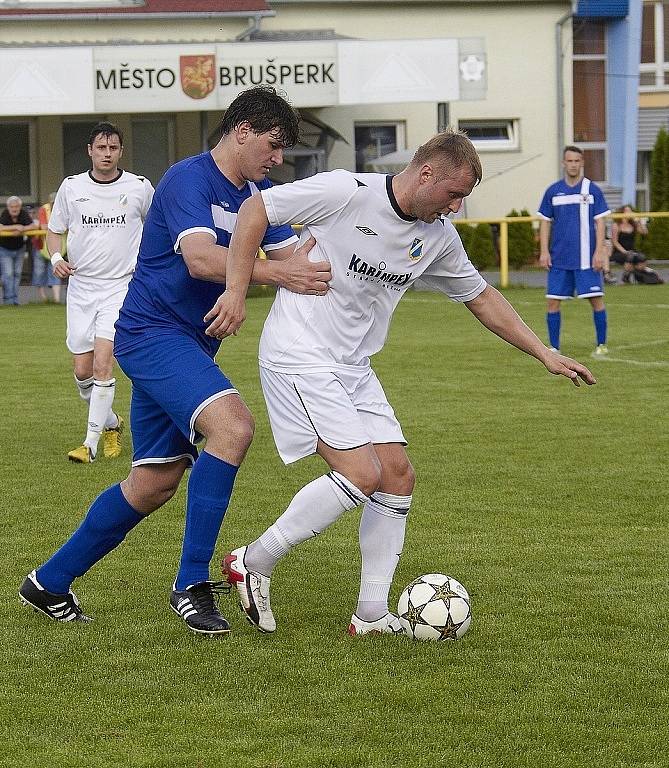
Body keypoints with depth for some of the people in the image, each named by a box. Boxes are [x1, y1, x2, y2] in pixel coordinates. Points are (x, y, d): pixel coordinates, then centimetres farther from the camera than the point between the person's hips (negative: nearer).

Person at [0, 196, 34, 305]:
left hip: (19, 249, 3)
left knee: (17, 274, 8)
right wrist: (15, 227, -36)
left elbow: (34, 226, -21)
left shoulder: (24, 214, -13)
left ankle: (15, 299, 16)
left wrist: (22, 229, -34)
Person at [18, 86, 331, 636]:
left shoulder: (257, 194, 12)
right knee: (232, 426, -28)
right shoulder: (189, 179, -15)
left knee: (155, 483, 10)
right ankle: (192, 583, -21)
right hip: (151, 331, -10)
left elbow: (296, 259, 8)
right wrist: (275, 273, -35)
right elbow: (201, 260, -29)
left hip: (189, 346, 10)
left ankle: (49, 582, 24)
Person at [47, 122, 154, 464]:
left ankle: (91, 443, -11)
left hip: (121, 285, -3)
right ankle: (110, 422, 30)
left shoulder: (140, 187, -1)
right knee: (82, 371, 4)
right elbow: (54, 230, 14)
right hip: (80, 286, 3)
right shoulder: (71, 187, 3)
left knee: (102, 365, -16)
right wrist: (56, 257, -6)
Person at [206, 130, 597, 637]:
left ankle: (371, 615, 10)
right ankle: (252, 563, -3)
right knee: (361, 474, -18)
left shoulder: (438, 236, 5)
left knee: (398, 476, 2)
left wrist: (546, 354, 15)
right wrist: (237, 291, -17)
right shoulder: (346, 192, -17)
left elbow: (481, 297, 18)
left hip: (353, 367, 8)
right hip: (299, 357, -8)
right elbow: (256, 209, -11)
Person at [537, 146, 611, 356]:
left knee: (596, 300, -4)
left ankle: (601, 345, 7)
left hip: (586, 259, -2)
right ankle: (554, 347, 7)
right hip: (559, 259, 2)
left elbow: (600, 222, 1)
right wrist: (544, 252, 1)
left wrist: (599, 252, -8)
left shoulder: (592, 190, 2)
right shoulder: (553, 191, 7)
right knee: (553, 301, -1)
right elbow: (545, 222, 10)